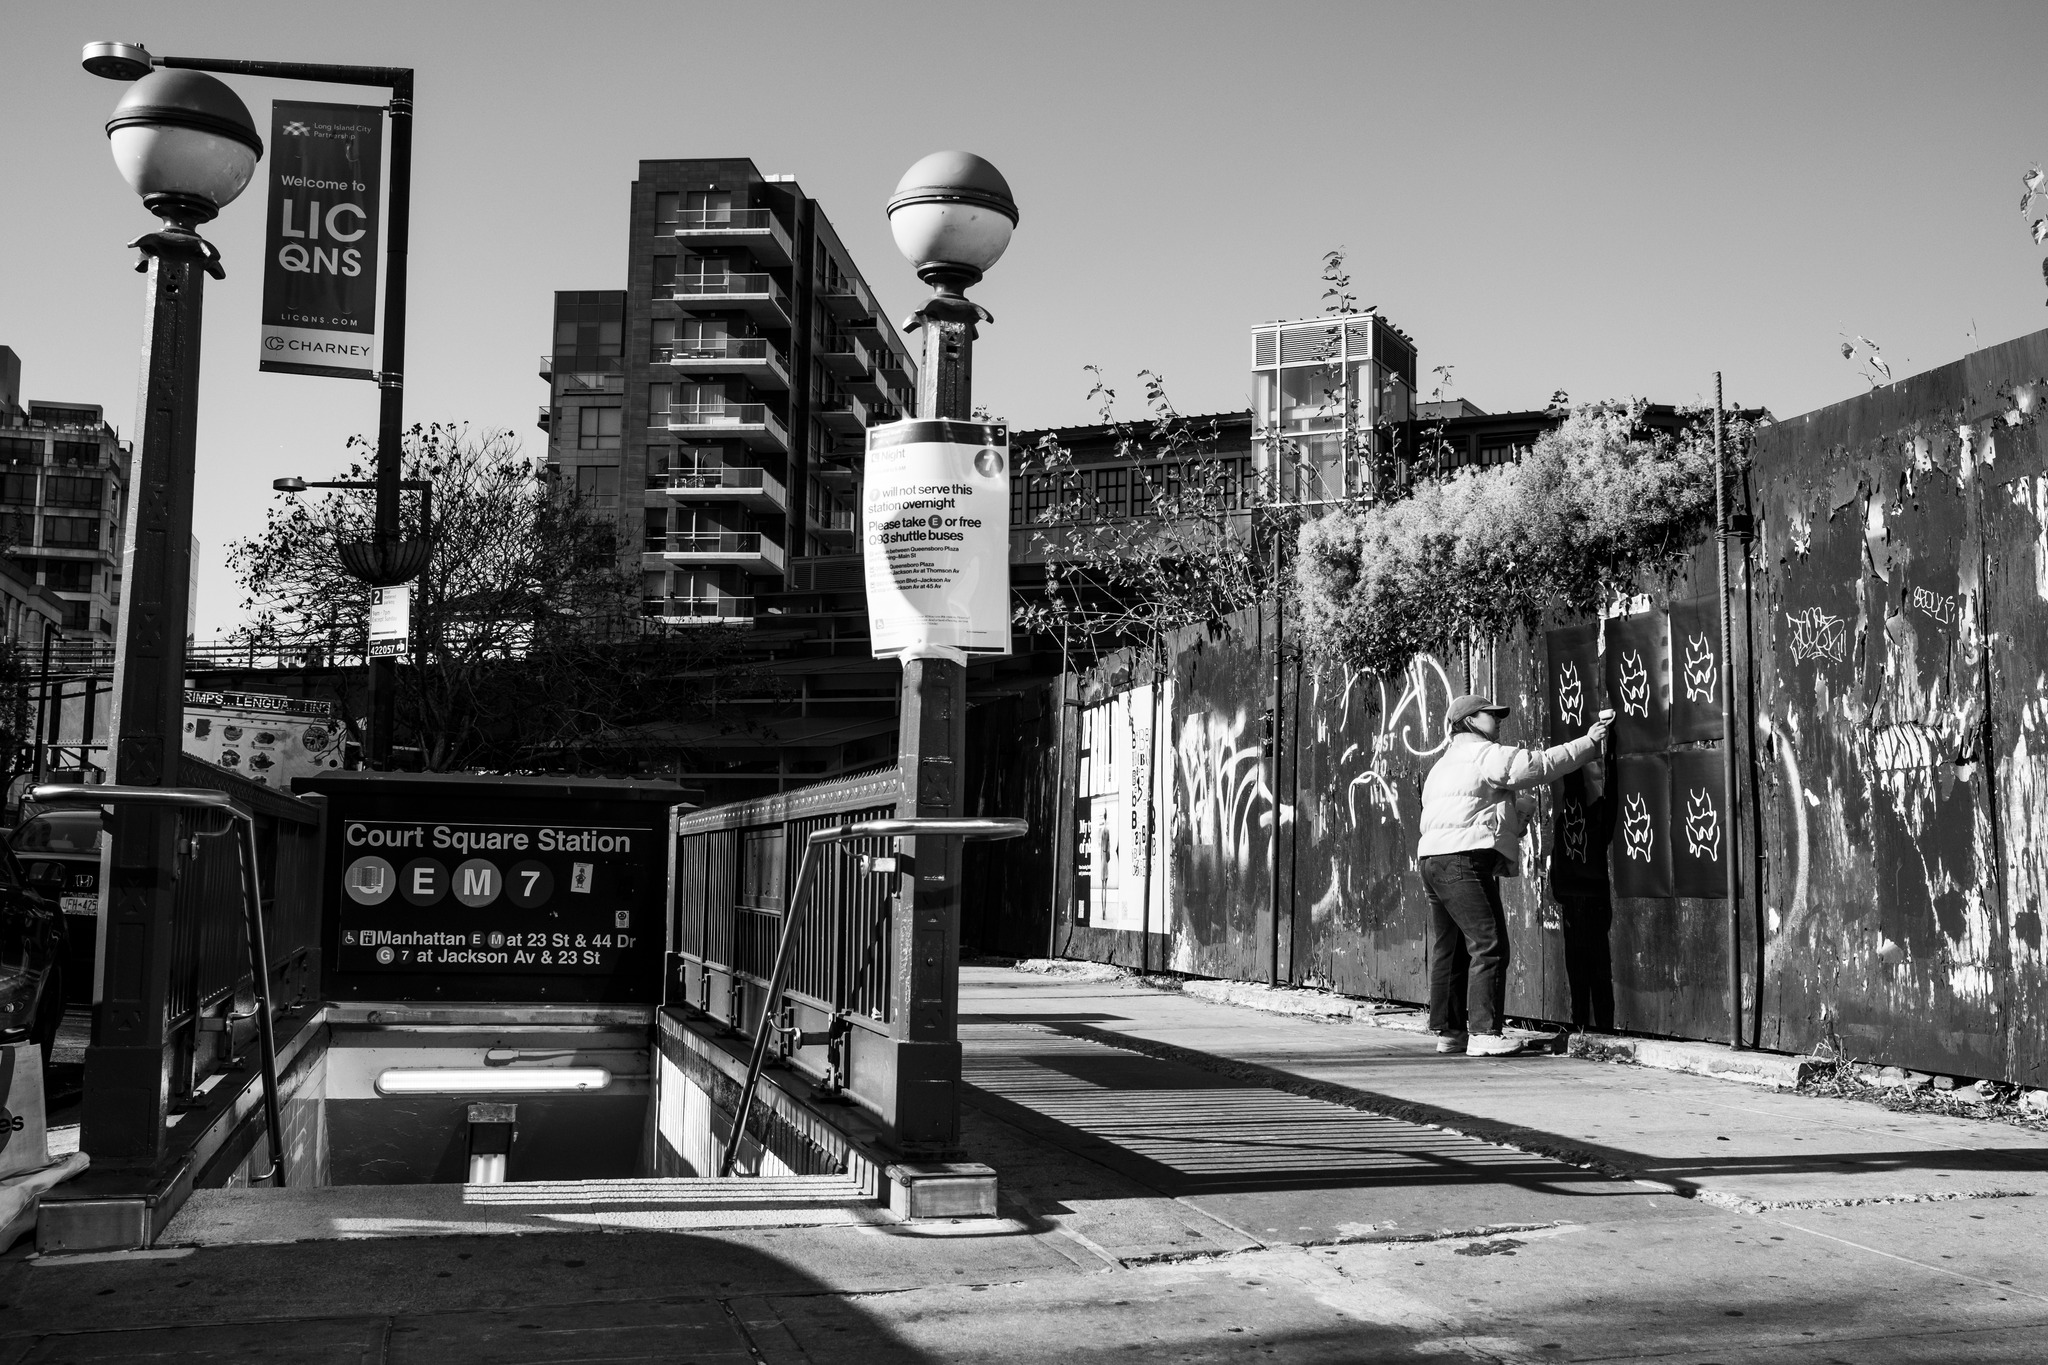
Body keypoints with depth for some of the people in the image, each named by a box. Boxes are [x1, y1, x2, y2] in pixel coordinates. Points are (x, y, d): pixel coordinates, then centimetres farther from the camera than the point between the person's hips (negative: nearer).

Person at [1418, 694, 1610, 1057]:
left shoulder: (1444, 765, 27)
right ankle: (1484, 1032, -12)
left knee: (1449, 947, 13)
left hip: (1432, 858, 10)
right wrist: (1588, 742, 2)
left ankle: (1447, 1030, 17)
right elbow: (1542, 764, -7)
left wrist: (1516, 808, 23)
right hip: (1465, 861, -10)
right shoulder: (1485, 755, -3)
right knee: (1488, 945, -9)